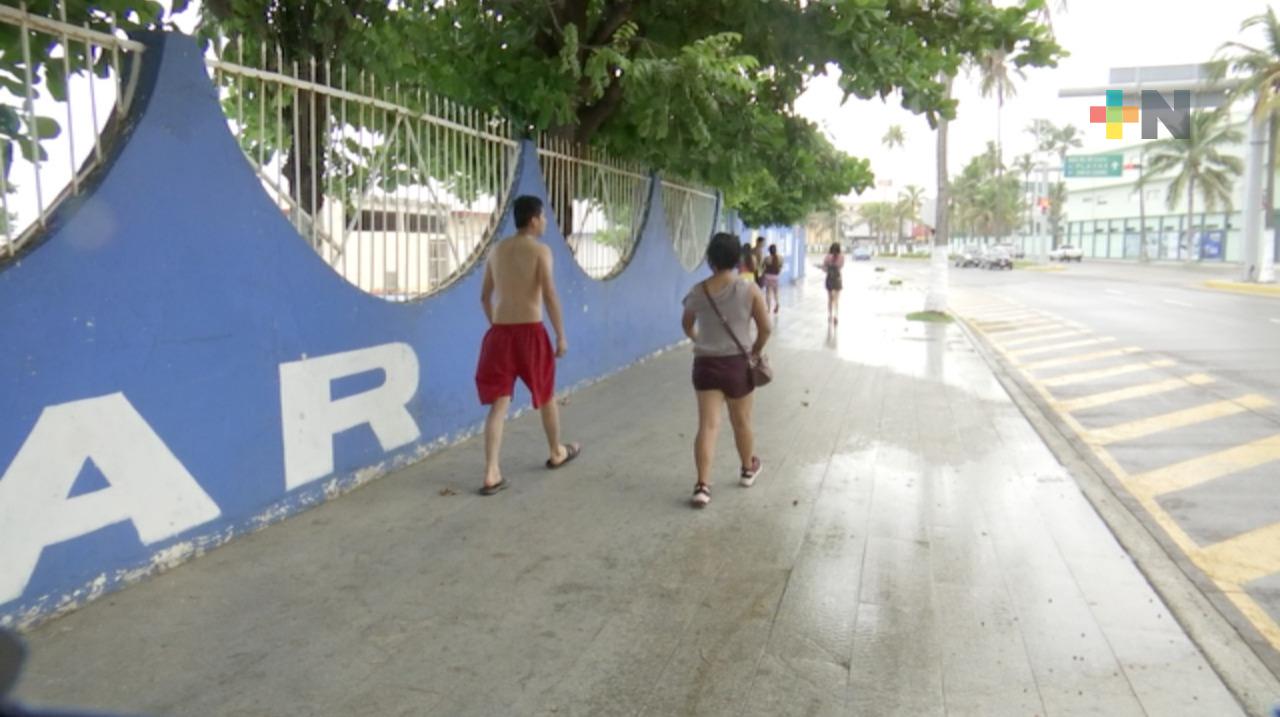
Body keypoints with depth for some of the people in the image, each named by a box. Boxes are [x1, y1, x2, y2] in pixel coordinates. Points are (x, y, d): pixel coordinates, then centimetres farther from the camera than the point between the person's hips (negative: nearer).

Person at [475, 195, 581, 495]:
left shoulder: (497, 250, 11)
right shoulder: (540, 250, -7)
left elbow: (485, 296, 16)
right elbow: (550, 295, -13)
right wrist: (561, 336, -7)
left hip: (500, 332, 4)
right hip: (530, 331, -4)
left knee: (499, 403, 3)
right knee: (546, 395, 17)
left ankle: (491, 474, -4)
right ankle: (557, 452, 37)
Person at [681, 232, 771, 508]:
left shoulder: (697, 292, -2)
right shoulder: (750, 290, -9)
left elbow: (687, 325, 15)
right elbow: (765, 329, -7)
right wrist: (755, 351, 11)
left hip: (705, 364, 1)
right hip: (737, 363, -1)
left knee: (708, 424, -1)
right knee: (741, 421, 18)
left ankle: (702, 486, -10)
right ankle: (748, 469, 39)